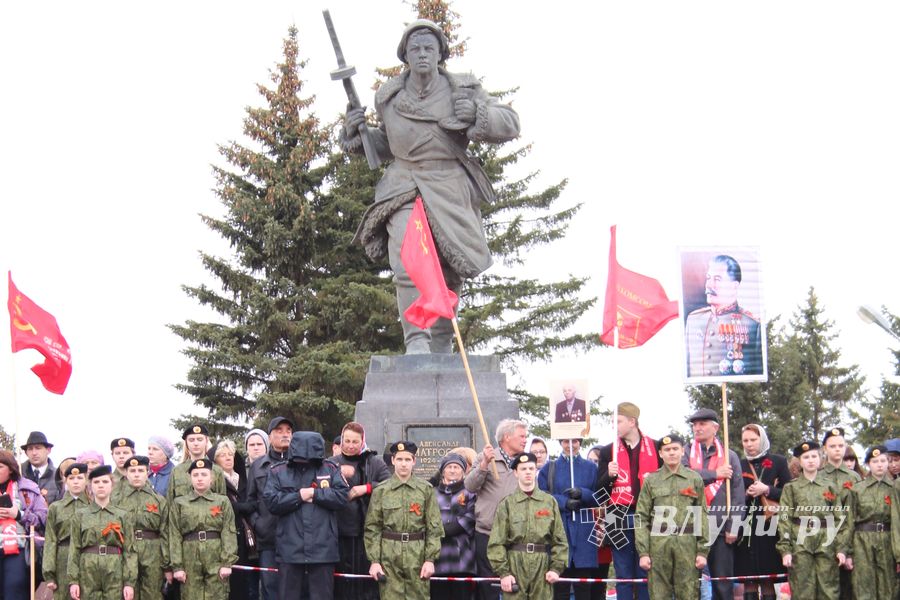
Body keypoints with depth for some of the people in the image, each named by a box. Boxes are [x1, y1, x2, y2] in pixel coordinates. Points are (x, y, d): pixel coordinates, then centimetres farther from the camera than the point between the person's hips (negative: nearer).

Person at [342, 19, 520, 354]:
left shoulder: (463, 90, 2)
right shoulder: (389, 97, 7)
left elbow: (510, 125, 1)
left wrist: (478, 114, -17)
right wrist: (357, 134, 6)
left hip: (451, 191, 1)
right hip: (404, 188, 0)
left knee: (449, 276, 3)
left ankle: (440, 355, 16)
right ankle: (416, 341, -30)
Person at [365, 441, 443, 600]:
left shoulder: (426, 490, 5)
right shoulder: (381, 491, 5)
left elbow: (434, 528, 2)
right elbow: (372, 528, 4)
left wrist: (430, 559, -5)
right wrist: (374, 561, -4)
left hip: (418, 557, 0)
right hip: (389, 557, 0)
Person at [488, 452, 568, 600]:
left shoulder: (549, 501, 8)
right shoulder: (507, 504, 2)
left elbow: (560, 539, 7)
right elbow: (497, 542, -2)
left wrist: (556, 567, -3)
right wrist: (503, 572, -9)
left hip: (542, 566, 2)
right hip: (515, 565, -2)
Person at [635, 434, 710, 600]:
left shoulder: (695, 479, 9)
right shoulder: (650, 480, 7)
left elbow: (703, 517, 7)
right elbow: (641, 518, 4)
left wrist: (703, 551, 0)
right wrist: (643, 552, -4)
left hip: (687, 545, 0)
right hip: (658, 545, 0)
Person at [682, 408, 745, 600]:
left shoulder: (730, 456, 9)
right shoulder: (686, 454, 11)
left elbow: (737, 494, 3)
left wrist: (733, 527, -4)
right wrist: (715, 474, -9)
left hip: (720, 527, 0)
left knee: (723, 583, 2)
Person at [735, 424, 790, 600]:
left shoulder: (778, 462, 6)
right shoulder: (739, 465, 12)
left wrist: (767, 490, -12)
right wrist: (747, 494, -7)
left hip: (770, 528, -2)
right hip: (746, 529, 2)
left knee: (768, 580, -2)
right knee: (748, 580, -1)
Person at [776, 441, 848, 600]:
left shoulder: (831, 486, 9)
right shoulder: (791, 487, 6)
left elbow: (839, 518, 7)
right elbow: (784, 520, 1)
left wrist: (841, 548, -1)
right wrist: (785, 550, -8)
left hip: (826, 545, 1)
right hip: (800, 544, -1)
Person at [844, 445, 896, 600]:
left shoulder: (894, 488, 5)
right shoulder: (857, 490, 4)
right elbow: (850, 522, 3)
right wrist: (848, 552, -1)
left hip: (888, 541, 1)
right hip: (863, 542, -1)